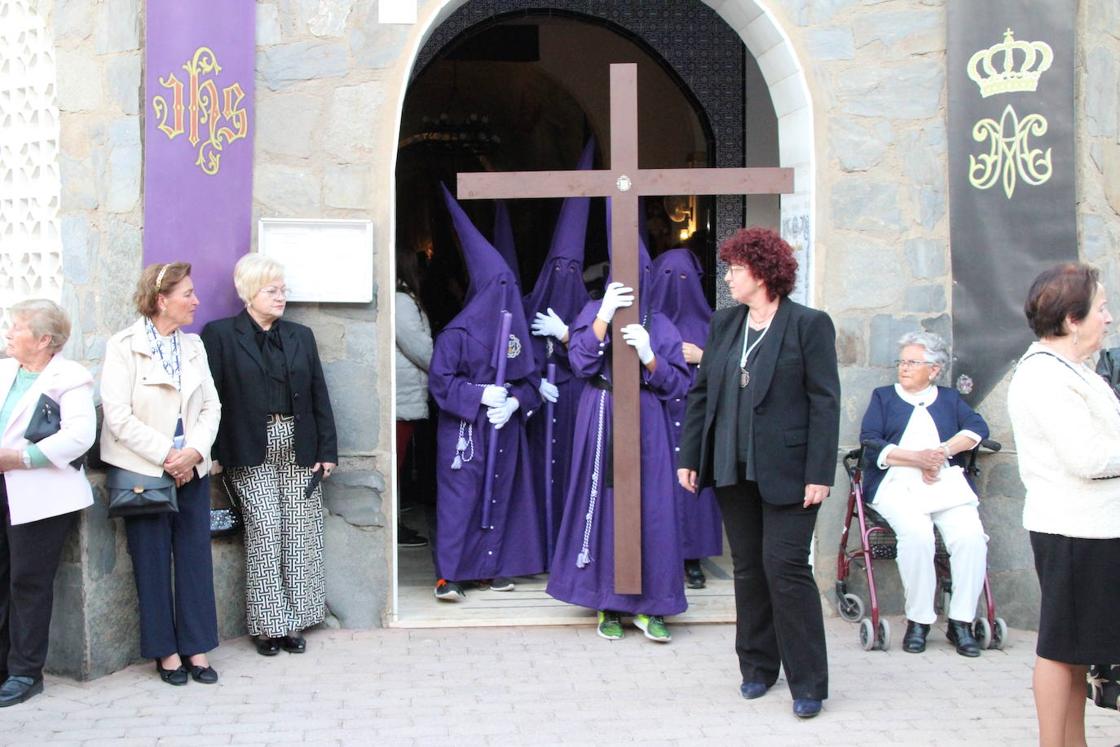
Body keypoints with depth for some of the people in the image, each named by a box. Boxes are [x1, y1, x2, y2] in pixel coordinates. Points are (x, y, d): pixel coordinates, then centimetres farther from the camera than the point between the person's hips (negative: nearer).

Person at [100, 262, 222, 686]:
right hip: (143, 472, -5)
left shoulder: (194, 346, 10)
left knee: (195, 557, 5)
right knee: (153, 562, 2)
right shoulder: (123, 347, -7)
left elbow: (211, 407, 7)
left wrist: (194, 452, -10)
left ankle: (196, 647, 14)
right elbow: (119, 416, -13)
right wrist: (167, 455, -14)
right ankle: (166, 651, 13)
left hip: (191, 471, 5)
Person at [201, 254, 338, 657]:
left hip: (299, 449, 4)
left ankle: (295, 622, 11)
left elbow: (319, 395, 11)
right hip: (252, 454, -4)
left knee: (301, 533, 2)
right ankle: (268, 624, 3)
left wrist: (327, 450, 5)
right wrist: (214, 454, -11)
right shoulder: (220, 335, 0)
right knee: (264, 531, -7)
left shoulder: (300, 336, 13)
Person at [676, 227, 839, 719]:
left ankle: (808, 683, 3)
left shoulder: (809, 325, -5)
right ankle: (758, 667, 24)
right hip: (733, 470, 6)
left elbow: (825, 401, -9)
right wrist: (689, 456, 8)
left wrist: (819, 474, -14)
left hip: (786, 472, -6)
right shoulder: (724, 324, 12)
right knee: (747, 569, 11)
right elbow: (701, 392, 14)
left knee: (786, 568, -7)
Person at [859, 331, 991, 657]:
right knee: (916, 532, -32)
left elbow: (978, 428, 5)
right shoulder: (883, 396, 21)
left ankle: (961, 621, -18)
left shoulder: (949, 398, 24)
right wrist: (917, 459, -9)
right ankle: (918, 621, -21)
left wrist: (944, 451, -12)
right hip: (898, 484, -1)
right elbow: (870, 443, 3)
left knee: (971, 535, -27)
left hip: (947, 483, 2)